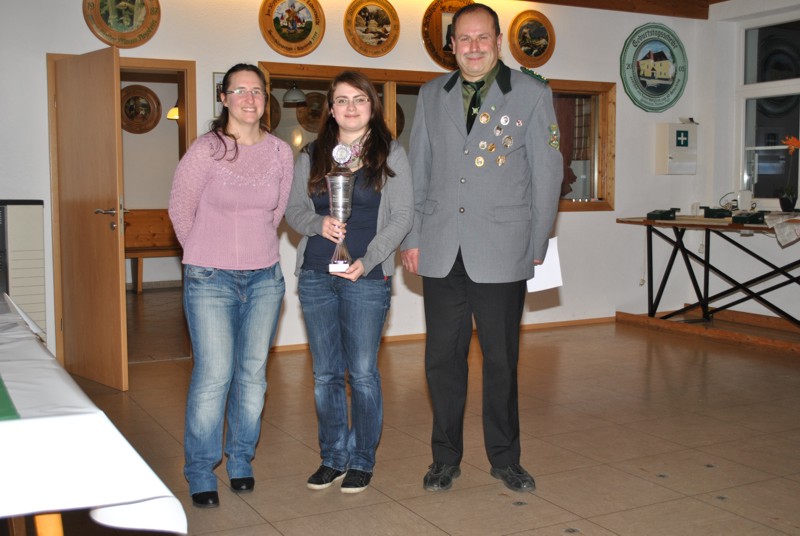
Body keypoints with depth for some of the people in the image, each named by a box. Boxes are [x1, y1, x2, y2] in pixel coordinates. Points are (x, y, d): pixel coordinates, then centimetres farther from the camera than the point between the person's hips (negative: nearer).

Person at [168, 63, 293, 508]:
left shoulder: (281, 153, 2)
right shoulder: (206, 150, -9)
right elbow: (180, 209, 2)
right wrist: (206, 254, 11)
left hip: (265, 278, 4)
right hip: (210, 279, -3)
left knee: (253, 373, 8)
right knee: (214, 375, -6)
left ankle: (241, 461, 26)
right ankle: (201, 473, 11)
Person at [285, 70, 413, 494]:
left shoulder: (391, 154, 2)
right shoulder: (311, 156, 10)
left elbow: (402, 216, -3)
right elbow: (293, 209, 10)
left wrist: (367, 261, -14)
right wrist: (318, 223, -12)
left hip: (367, 277, -3)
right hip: (315, 276, 3)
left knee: (363, 373, 1)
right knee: (325, 373, 9)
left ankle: (361, 460, 16)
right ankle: (332, 458, 22)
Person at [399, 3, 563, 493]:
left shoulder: (532, 94, 2)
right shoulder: (432, 95, 10)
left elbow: (547, 174, 2)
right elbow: (417, 171, 13)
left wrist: (538, 247, 0)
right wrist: (412, 237, 7)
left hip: (501, 254, -2)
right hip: (441, 253, 3)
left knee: (501, 360, 7)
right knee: (443, 357, 8)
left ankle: (505, 458, 24)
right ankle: (446, 457, 23)